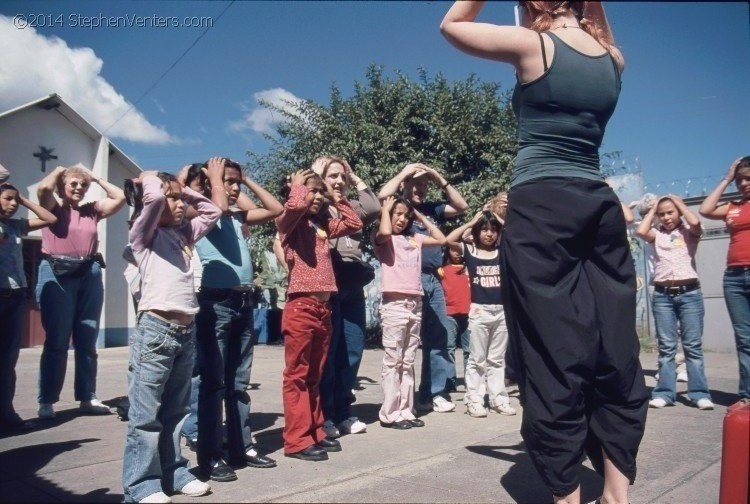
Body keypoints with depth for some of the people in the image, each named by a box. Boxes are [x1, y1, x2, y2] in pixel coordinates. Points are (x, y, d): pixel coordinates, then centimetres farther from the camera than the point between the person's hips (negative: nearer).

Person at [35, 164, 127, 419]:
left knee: (87, 341, 7)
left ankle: (87, 397, 15)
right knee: (56, 341, -1)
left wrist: (95, 178, 14)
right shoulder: (53, 208, 5)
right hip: (57, 274, -4)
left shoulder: (92, 210, 14)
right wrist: (58, 170, 4)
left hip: (89, 274, 4)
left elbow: (120, 197, 9)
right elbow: (43, 188, -14)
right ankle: (46, 401, 6)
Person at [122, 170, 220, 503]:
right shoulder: (143, 234, -1)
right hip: (155, 329, -7)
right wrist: (148, 178, 2)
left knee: (176, 410, 14)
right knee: (146, 412, -2)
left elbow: (212, 211, 26)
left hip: (186, 330, 7)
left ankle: (174, 473, 23)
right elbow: (153, 197, -18)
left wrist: (186, 190, 17)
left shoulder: (184, 233, 18)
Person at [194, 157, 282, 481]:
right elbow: (219, 207, -23)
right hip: (216, 302, -7)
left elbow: (276, 209, 15)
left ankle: (241, 447, 20)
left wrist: (248, 180, 15)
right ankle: (210, 456, 4)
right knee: (213, 382, -2)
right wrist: (215, 177, -6)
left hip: (243, 301, 7)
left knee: (239, 383, 12)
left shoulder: (238, 216, 17)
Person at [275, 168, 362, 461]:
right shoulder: (289, 222, -3)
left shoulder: (323, 225, 17)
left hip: (324, 307, 7)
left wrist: (335, 196, 16)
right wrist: (297, 183, -4)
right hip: (300, 307, -7)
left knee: (314, 376, 15)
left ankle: (315, 433, 23)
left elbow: (355, 222, 20)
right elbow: (296, 205, -24)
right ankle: (297, 441, 3)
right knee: (297, 376, -2)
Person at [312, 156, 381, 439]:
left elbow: (374, 208, 3)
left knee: (352, 352, 9)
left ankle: (343, 413, 20)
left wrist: (356, 179, 10)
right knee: (327, 353, -1)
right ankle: (323, 416, 9)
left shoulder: (351, 207, 18)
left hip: (353, 289, 6)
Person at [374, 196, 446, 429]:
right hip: (394, 304, -6)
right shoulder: (381, 238, 1)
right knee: (392, 361, -4)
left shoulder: (414, 238, 17)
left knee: (408, 362, 10)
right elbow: (385, 232, -22)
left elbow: (441, 239, 19)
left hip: (415, 304, 6)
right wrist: (384, 208, -4)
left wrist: (421, 217, 18)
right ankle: (389, 413, 1)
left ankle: (406, 411, 16)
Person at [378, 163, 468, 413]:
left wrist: (441, 180, 7)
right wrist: (404, 171, -4)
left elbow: (462, 206, 14)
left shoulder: (432, 209, 19)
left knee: (438, 338, 7)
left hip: (433, 280, 6)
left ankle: (434, 393, 15)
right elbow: (382, 196, -15)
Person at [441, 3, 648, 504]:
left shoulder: (533, 44, -2)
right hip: (600, 206, 6)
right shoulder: (613, 59, 13)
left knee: (553, 352, -3)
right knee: (614, 347, 8)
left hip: (541, 206, -5)